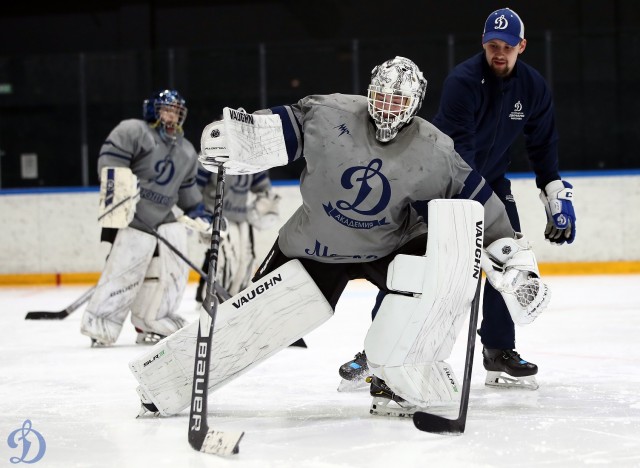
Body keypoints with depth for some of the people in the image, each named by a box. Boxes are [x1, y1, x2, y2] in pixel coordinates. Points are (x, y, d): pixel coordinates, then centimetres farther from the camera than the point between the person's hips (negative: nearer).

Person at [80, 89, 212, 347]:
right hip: (130, 214, -7)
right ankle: (99, 323, -4)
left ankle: (152, 324, 10)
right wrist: (116, 191, -24)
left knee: (174, 265, -2)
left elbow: (188, 192, 26)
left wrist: (201, 217, 20)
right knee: (126, 269, -14)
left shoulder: (186, 152, 17)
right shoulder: (134, 131, -6)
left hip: (164, 217, 7)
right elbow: (110, 159, -15)